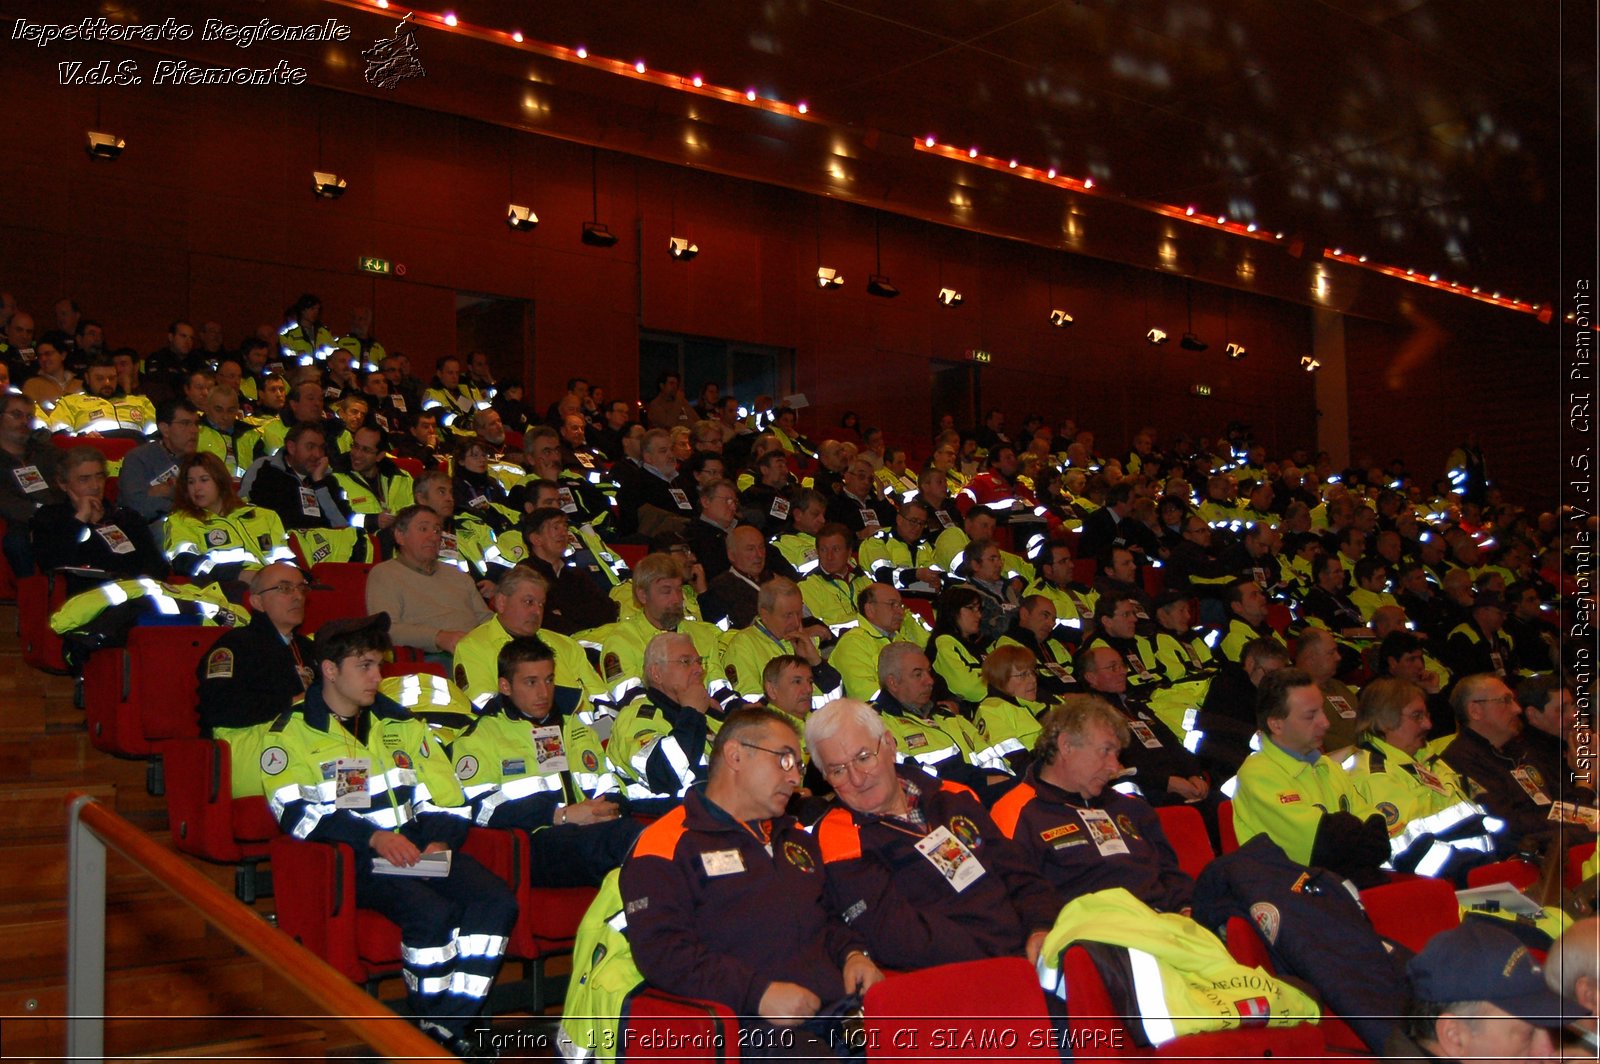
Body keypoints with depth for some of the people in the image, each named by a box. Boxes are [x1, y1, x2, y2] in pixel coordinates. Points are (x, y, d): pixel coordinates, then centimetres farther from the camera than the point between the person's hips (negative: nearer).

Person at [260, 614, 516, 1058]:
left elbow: (448, 799, 18)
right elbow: (297, 813, -12)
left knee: (497, 902, -21)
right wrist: (374, 837, -23)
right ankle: (431, 1033, -11)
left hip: (418, 847, 5)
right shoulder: (291, 733, 4)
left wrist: (439, 842, -4)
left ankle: (451, 1028, -15)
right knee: (432, 912, -32)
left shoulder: (401, 722, 21)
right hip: (351, 855, -5)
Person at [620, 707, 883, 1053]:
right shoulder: (669, 844, 3)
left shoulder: (798, 838, 29)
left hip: (845, 1006, 7)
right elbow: (659, 949, -10)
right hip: (757, 1030, -7)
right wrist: (758, 993, -17)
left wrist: (853, 953, 12)